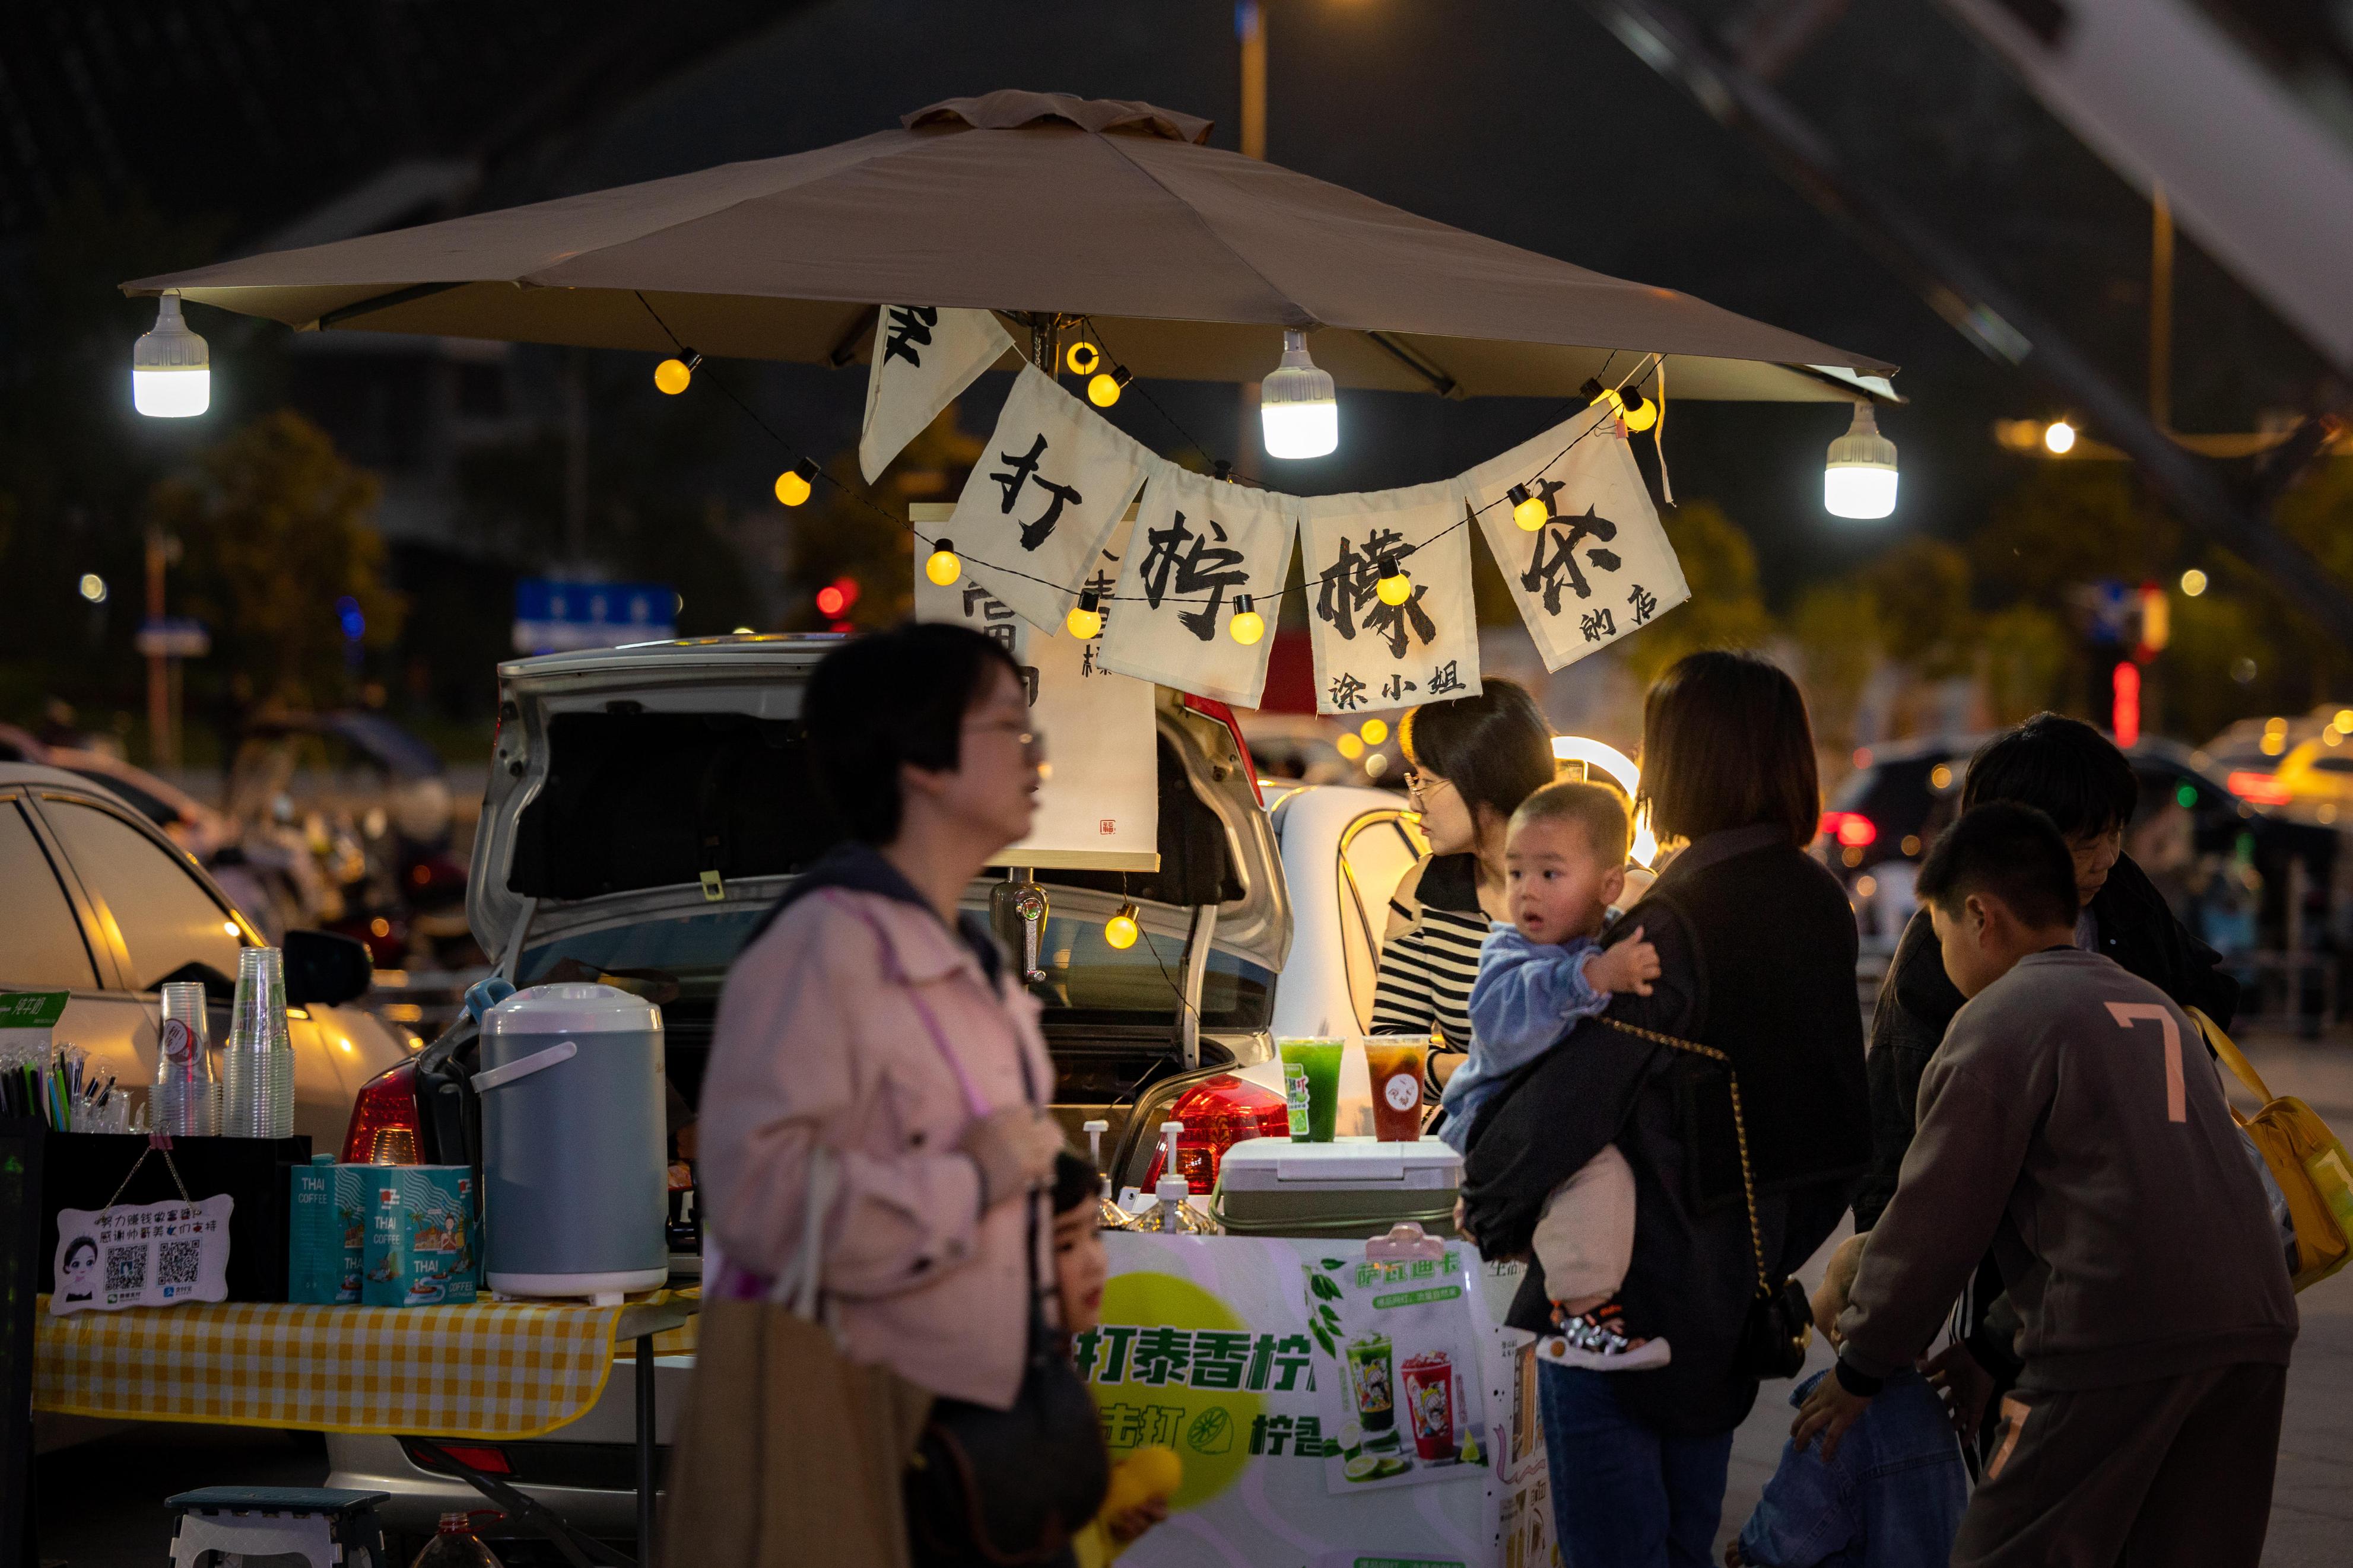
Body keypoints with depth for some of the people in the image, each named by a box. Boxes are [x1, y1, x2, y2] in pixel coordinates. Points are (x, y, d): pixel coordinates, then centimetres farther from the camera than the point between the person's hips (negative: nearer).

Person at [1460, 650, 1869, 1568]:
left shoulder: (1678, 919, -22)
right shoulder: (1821, 906, 3)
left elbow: (1572, 1093, -23)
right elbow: (1835, 1097, 13)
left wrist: (1487, 1202, -7)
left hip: (1628, 1285, -8)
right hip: (1742, 1280, 8)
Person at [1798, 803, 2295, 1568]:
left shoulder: (2000, 1020, 1)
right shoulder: (2157, 1007, 24)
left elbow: (1937, 1217, 1)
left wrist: (1860, 1367, 12)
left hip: (2117, 1334, -7)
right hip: (2255, 1326, 7)